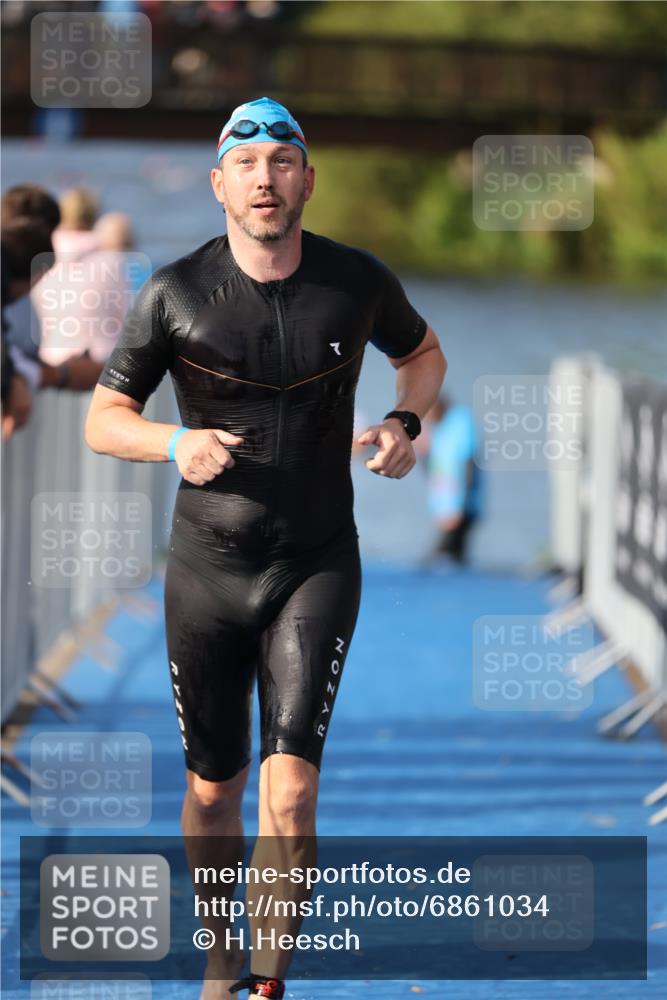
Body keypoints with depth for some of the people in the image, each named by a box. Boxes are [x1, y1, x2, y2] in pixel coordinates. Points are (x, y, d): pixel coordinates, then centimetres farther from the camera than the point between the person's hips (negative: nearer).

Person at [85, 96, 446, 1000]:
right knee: (213, 789, 10)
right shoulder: (175, 295, -7)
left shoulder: (357, 282, -4)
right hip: (207, 573, 1)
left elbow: (423, 354, 17)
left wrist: (404, 424, -3)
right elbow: (103, 418, 1)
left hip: (318, 568, -1)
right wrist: (176, 444, -19)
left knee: (290, 790, -15)